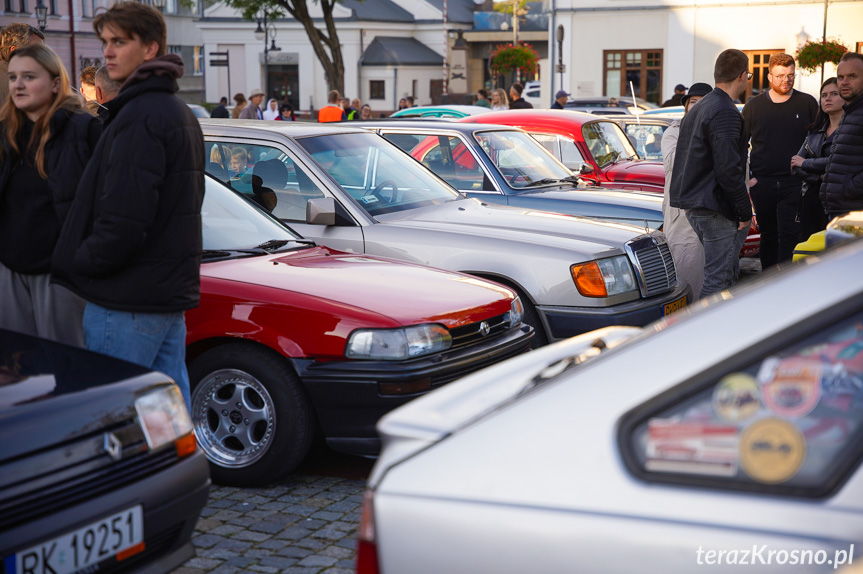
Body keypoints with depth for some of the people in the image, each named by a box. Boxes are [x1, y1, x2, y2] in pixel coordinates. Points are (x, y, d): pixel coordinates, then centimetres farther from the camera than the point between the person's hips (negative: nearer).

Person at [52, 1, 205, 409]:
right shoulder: (181, 113, 18)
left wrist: (80, 261, -8)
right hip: (171, 291, 10)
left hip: (127, 302, -10)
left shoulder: (139, 116, -16)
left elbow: (125, 219, -23)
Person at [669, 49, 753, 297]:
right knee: (718, 278, -5)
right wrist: (745, 211, -14)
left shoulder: (697, 109, 16)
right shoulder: (725, 113, -15)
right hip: (714, 208, -10)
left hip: (693, 204, 10)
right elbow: (728, 168, -22)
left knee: (729, 269, 18)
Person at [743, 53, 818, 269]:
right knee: (768, 237, 10)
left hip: (794, 184, -2)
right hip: (762, 184, 2)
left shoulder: (807, 103, 3)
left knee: (789, 236, -9)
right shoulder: (753, 105, 6)